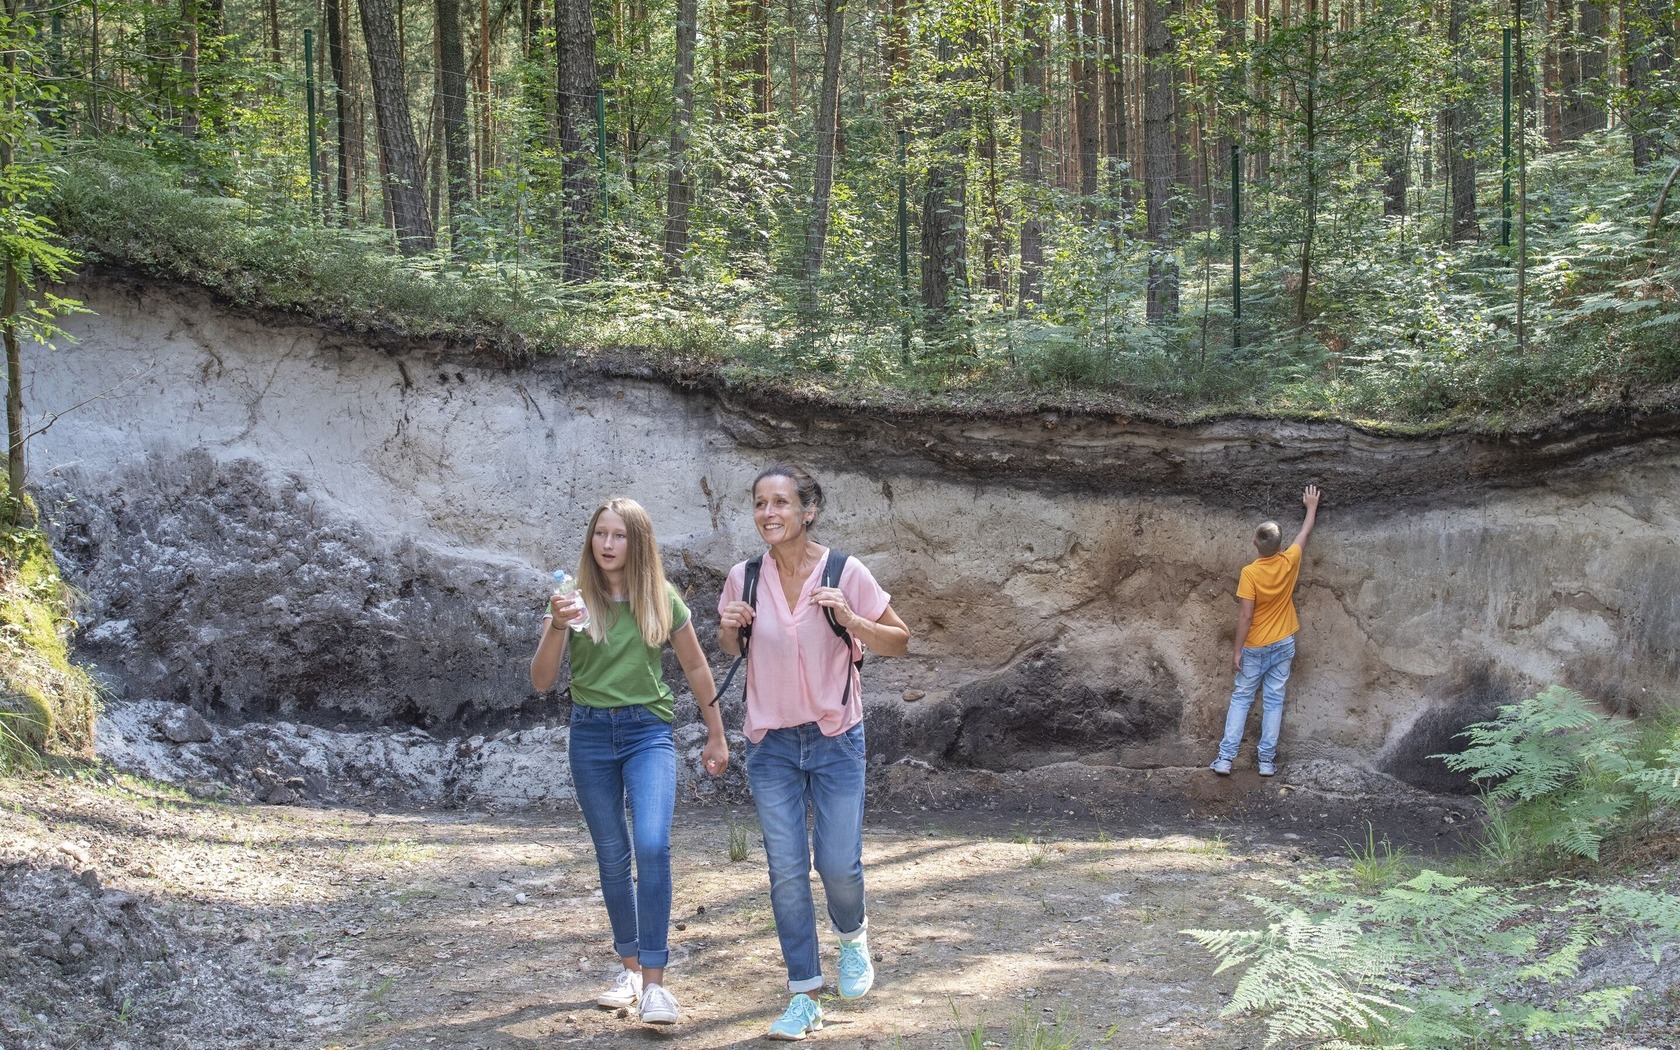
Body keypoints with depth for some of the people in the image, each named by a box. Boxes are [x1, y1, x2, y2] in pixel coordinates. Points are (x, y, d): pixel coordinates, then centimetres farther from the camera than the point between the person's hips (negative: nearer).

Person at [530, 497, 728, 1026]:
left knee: (652, 846, -19)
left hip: (648, 731, -1)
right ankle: (628, 967, 27)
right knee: (612, 856, 10)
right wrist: (557, 626, -25)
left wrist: (717, 736, 13)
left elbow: (696, 668, 10)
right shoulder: (575, 600, -3)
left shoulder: (662, 600, -2)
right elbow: (541, 681, -8)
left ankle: (654, 981, -16)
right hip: (590, 734, 1)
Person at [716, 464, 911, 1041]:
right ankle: (803, 997, 13)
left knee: (839, 864, 0)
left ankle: (853, 937, 35)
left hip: (835, 738, -2)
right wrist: (730, 628, -10)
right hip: (771, 743, 2)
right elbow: (731, 649, 13)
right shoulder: (745, 578, -4)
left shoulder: (846, 573, -11)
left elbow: (899, 642, -4)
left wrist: (850, 620, -21)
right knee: (786, 870, 2)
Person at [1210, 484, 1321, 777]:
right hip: (1283, 645, 3)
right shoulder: (1289, 562, -8)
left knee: (1241, 699, 6)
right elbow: (1305, 533, 11)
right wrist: (1312, 506, 27)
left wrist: (1237, 650, -12)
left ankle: (1225, 758, 2)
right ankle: (1267, 761, 8)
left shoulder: (1250, 572, -19)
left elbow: (1245, 616, -19)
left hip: (1255, 648, -3)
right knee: (1273, 701, 8)